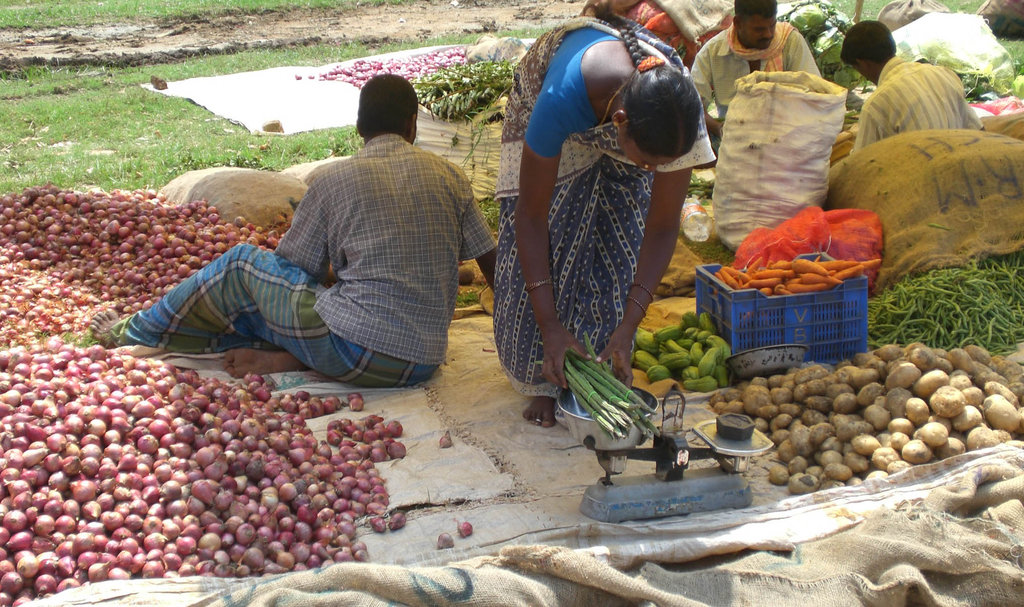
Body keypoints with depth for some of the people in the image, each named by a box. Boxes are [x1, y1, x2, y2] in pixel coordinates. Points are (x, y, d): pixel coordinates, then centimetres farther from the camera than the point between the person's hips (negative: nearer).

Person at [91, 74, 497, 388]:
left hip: (357, 349, -4)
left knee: (242, 265, 16)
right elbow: (492, 264, 9)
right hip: (424, 365, 5)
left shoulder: (334, 182, -1)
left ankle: (134, 335, 29)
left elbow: (294, 268, 9)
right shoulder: (448, 176, 7)